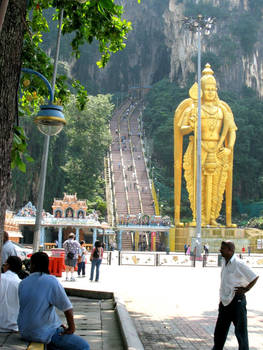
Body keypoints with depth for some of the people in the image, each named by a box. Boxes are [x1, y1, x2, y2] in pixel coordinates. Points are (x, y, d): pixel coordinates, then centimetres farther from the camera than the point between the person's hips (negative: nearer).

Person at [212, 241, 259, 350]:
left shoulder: (239, 264, -17)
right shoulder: (225, 262, 8)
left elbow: (254, 277, -12)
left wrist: (245, 289, -12)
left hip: (237, 301, -8)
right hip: (225, 302, 8)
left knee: (240, 331, 3)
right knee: (220, 330, 15)